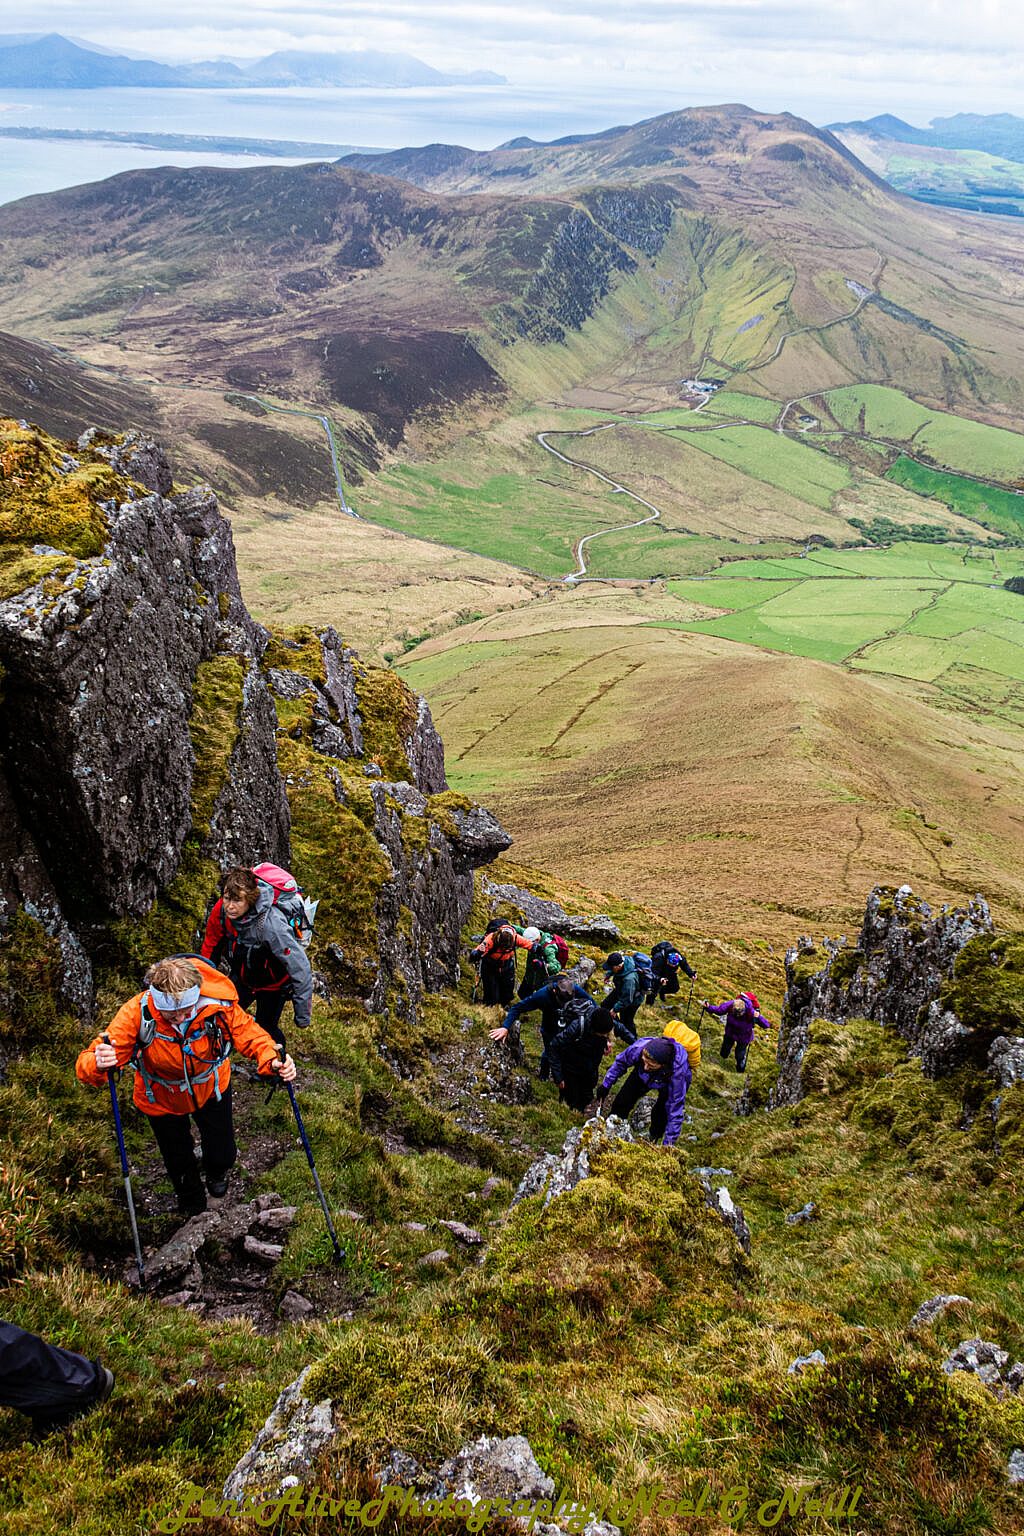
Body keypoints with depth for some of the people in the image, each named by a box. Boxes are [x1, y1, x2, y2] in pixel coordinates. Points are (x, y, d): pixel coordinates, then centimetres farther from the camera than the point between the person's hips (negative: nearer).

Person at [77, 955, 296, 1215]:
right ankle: (190, 1196, 63)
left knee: (224, 1154, 22)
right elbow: (87, 1065, -39)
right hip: (162, 1099, -1)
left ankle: (216, 1173, 63)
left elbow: (248, 1033, -22)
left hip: (212, 1088, 1)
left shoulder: (219, 1005, -37)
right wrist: (98, 1064, -64)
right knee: (178, 1159, 25)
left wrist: (272, 1060, -43)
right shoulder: (136, 1014, -39)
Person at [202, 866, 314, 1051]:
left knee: (266, 1029, -4)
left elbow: (300, 968, -36)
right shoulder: (221, 910, -24)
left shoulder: (271, 924, -41)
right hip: (242, 977, 5)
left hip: (273, 982, -5)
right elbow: (211, 948, -2)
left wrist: (302, 1016, -30)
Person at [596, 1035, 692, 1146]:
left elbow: (675, 1110, -38)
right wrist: (606, 1085, -7)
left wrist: (668, 1144, -35)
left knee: (660, 1115, -15)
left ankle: (652, 1143, 14)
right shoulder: (638, 1048, -41)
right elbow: (620, 1062, -15)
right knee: (622, 1102, 1)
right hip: (642, 1076, 3)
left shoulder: (678, 1072, -46)